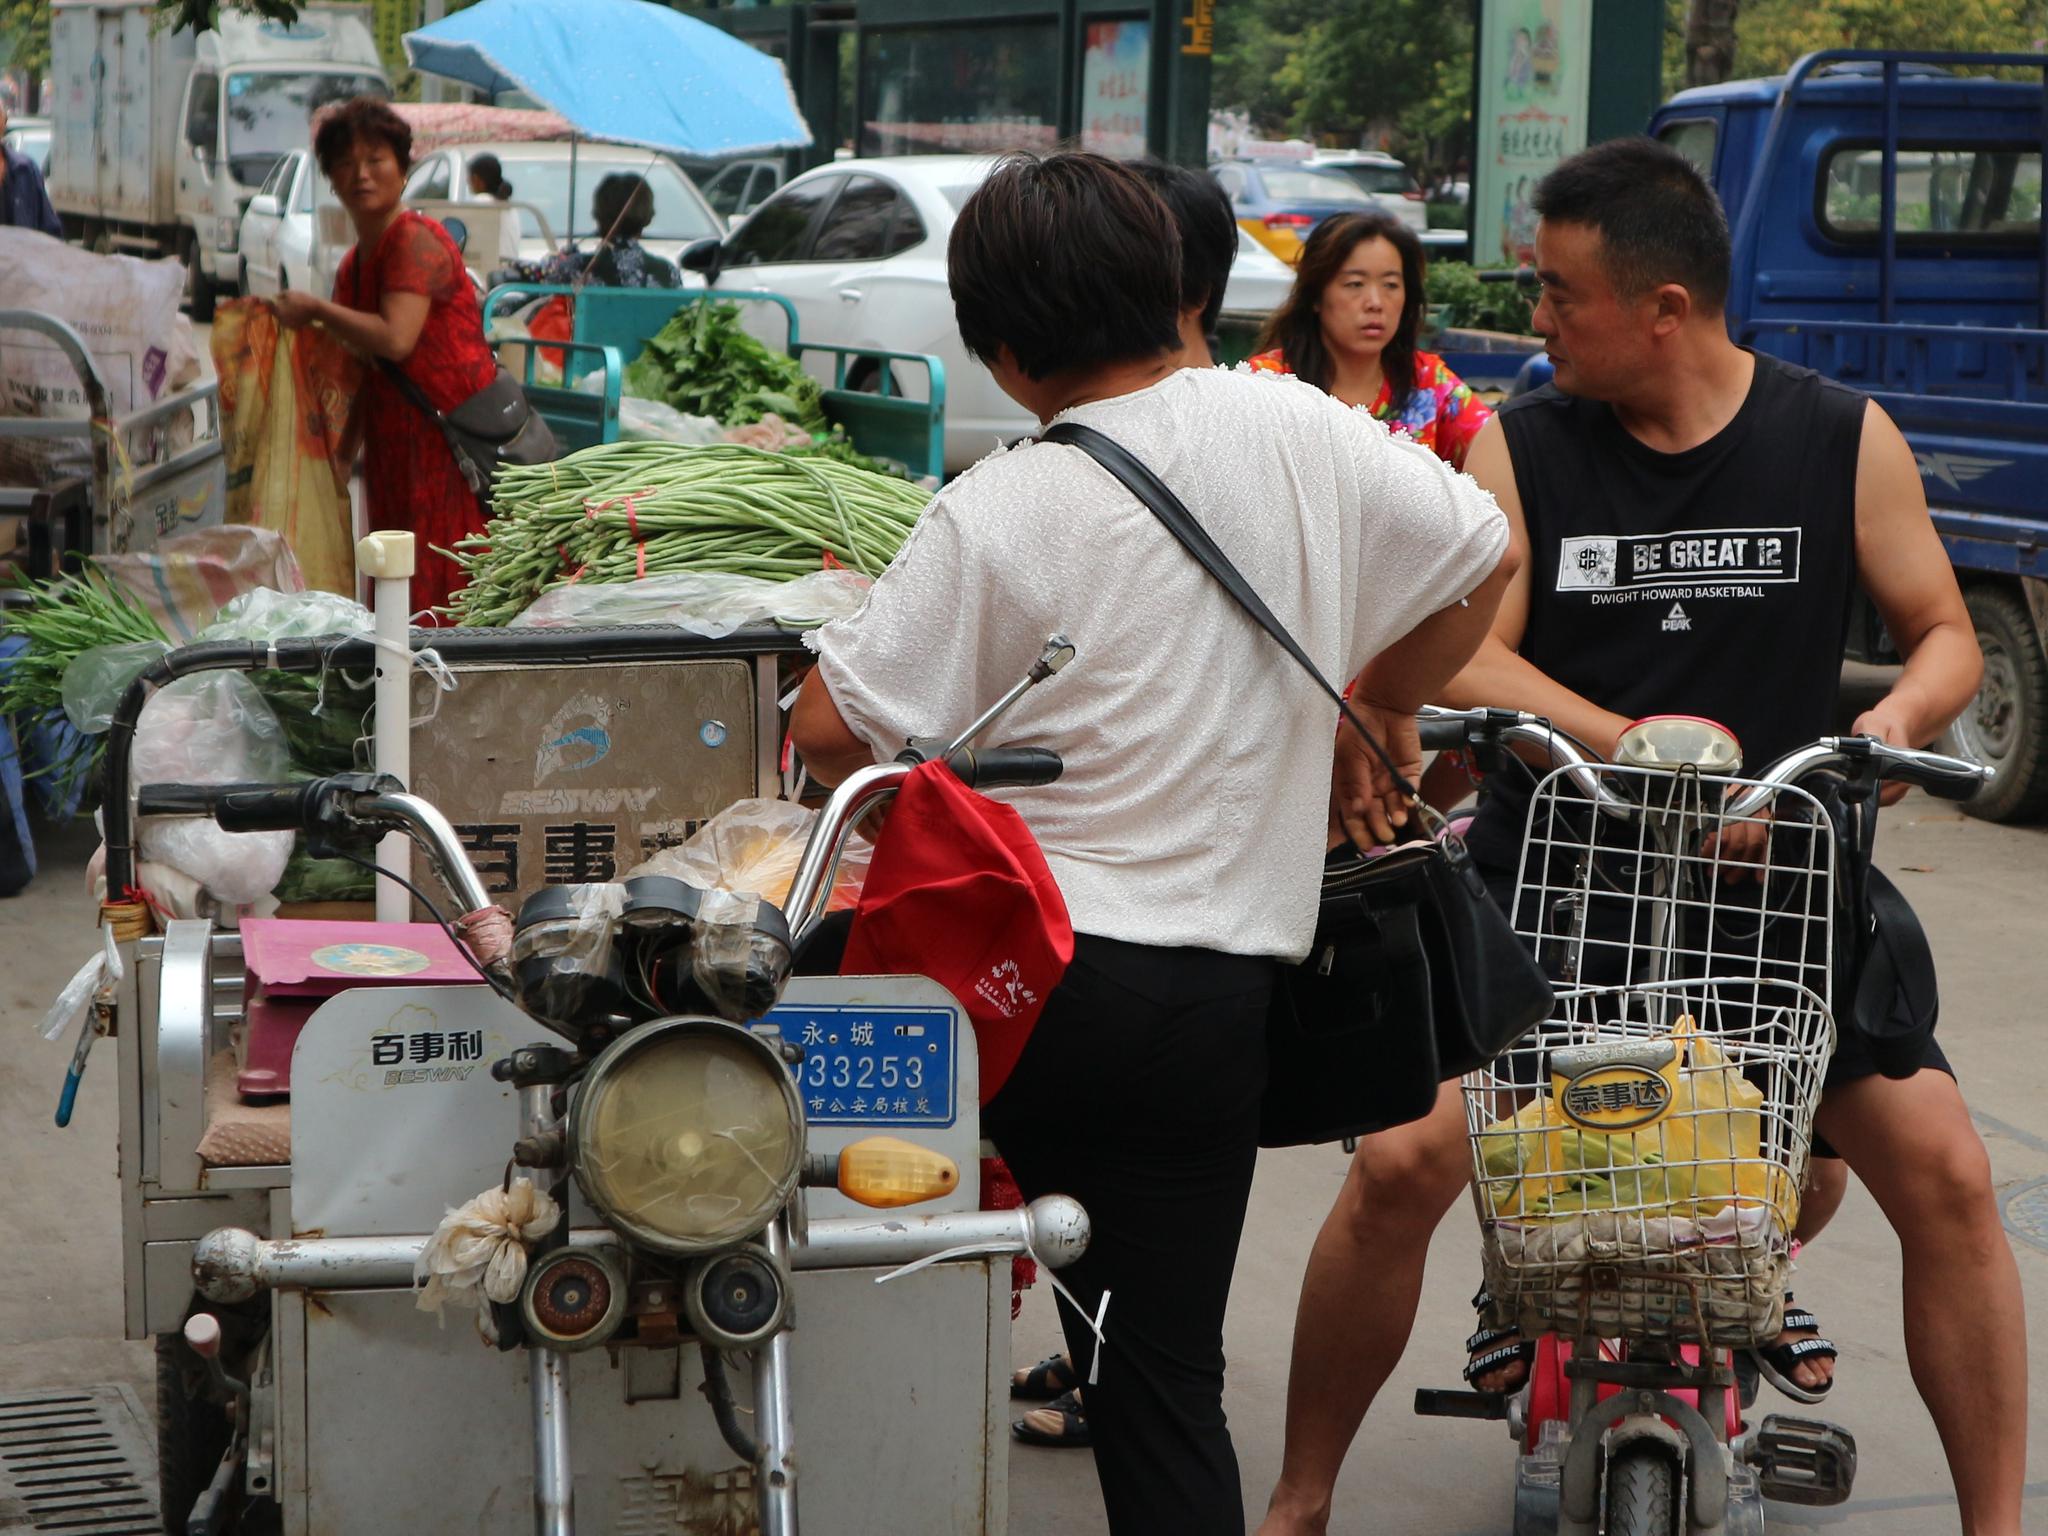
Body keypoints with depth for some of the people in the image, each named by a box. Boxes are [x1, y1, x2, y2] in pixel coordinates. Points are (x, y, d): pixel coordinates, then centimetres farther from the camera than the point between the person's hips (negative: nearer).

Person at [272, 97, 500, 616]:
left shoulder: (417, 241, -12)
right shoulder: (353, 265, 16)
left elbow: (395, 340, -24)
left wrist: (316, 311, -13)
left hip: (453, 439, -9)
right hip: (395, 448, 9)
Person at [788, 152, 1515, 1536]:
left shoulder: (1000, 513, -10)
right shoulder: (1290, 425, 0)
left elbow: (830, 731, -8)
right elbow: (1485, 556, 13)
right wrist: (1378, 713, 26)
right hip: (1222, 991, 3)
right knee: (1165, 1376, 8)